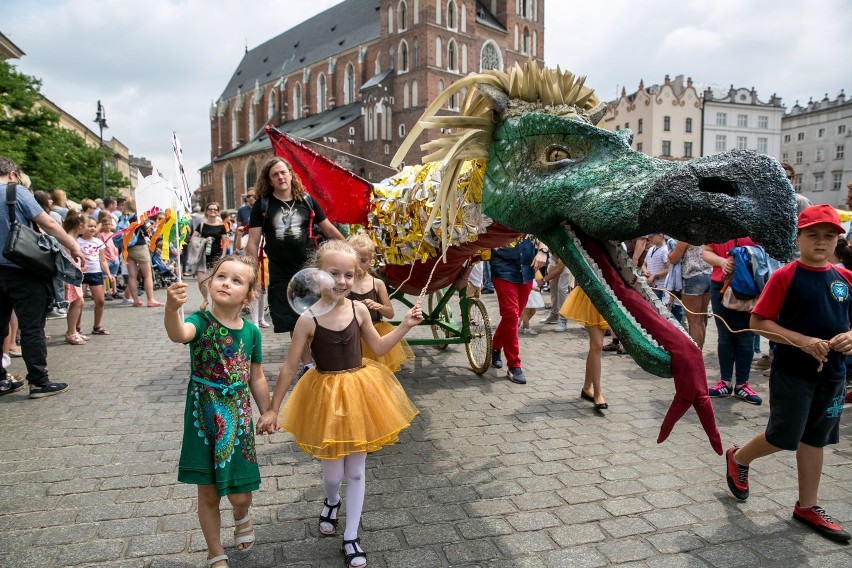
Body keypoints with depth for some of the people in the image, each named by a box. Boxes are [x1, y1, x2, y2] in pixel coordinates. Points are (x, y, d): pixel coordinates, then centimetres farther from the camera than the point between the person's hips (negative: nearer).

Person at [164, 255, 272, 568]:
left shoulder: (251, 331, -4)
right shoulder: (201, 322, -14)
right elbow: (178, 334, -39)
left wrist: (267, 414, 13)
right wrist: (172, 309, -59)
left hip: (238, 419, 2)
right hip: (203, 418, -1)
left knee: (239, 493, 5)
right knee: (208, 494, 13)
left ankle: (242, 517, 43)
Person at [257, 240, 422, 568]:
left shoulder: (359, 309, -6)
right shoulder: (308, 319, -15)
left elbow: (379, 348, 8)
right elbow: (290, 367, -8)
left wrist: (405, 325, -3)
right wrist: (273, 409, -4)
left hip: (360, 393, 2)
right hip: (326, 397, -2)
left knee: (356, 471, 12)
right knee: (333, 472, 10)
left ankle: (351, 538, 31)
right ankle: (331, 501, 48)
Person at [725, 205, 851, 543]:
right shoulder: (785, 276, -11)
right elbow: (758, 322, -13)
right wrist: (803, 341, -22)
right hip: (792, 371, -5)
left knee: (814, 439, 14)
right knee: (783, 438, -1)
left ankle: (807, 507, 28)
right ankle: (738, 459, 28)